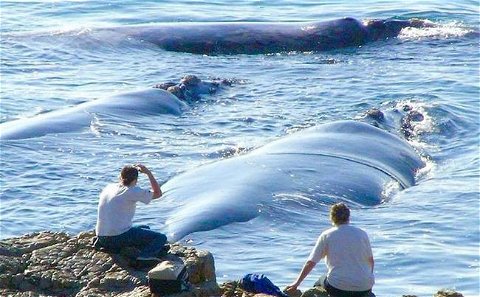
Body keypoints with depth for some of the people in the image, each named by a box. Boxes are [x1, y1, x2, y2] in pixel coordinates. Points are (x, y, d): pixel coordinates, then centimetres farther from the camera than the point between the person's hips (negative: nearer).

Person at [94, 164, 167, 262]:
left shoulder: (108, 188, 9)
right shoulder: (133, 191, -9)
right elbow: (158, 193, 2)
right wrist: (148, 173, 6)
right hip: (119, 237, -7)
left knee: (145, 228, 29)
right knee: (161, 238, -3)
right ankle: (145, 255, -29)